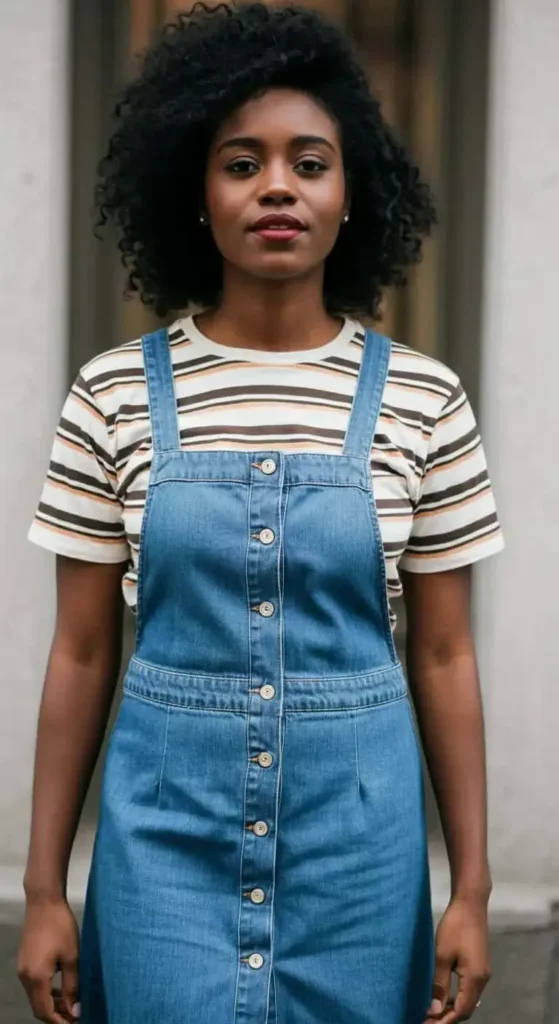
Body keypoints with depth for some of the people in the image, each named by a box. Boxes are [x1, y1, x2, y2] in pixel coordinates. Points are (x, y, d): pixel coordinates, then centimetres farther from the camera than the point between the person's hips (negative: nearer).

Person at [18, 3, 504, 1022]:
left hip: (356, 825, 1)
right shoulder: (116, 395, -4)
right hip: (166, 824, 0)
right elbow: (81, 654, 1)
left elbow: (443, 655, 2)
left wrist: (472, 884, 1)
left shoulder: (421, 399, -3)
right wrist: (44, 885, 1)